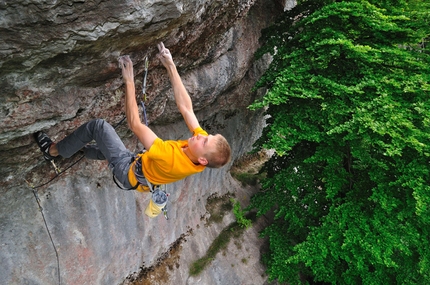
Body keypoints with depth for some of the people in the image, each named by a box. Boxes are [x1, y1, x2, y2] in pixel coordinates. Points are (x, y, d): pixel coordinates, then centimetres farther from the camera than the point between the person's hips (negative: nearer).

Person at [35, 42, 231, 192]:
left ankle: (53, 151, 10)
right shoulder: (203, 142, -22)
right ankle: (83, 150, 53)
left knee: (98, 126, -10)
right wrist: (170, 66, -16)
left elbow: (134, 124, -37)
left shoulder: (172, 159, -42)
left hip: (129, 172, -7)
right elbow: (186, 108, -16)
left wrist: (129, 82, -34)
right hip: (141, 163, 7)